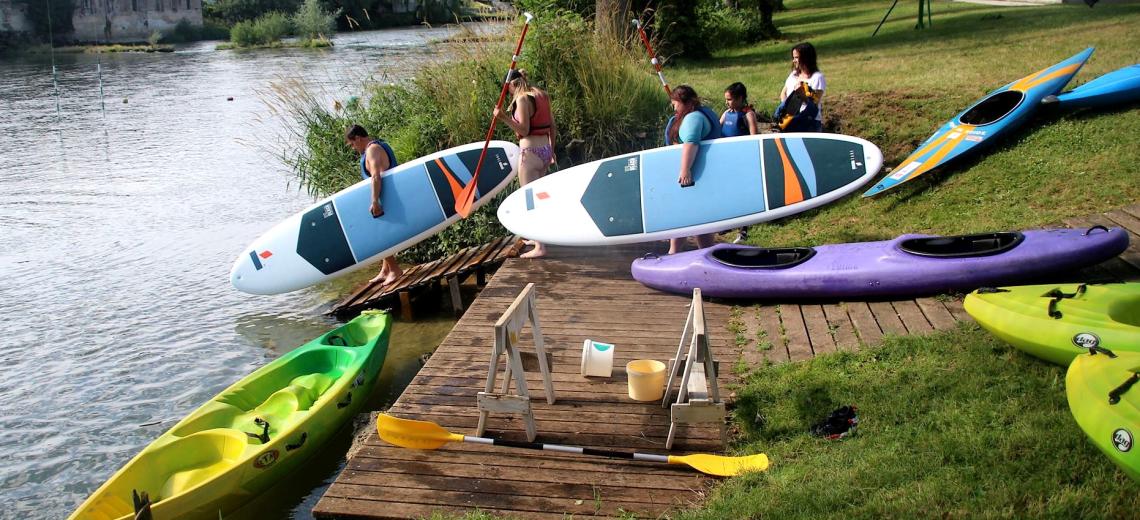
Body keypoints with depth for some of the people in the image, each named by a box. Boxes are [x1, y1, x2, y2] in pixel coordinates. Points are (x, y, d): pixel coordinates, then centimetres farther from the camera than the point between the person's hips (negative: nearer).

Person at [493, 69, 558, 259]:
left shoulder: (522, 99, -13)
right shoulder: (542, 96, 12)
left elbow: (524, 130, -18)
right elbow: (553, 127, 16)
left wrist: (504, 118, -22)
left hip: (530, 153, -9)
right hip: (545, 151, 9)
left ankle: (540, 247, -8)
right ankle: (538, 237, 35)